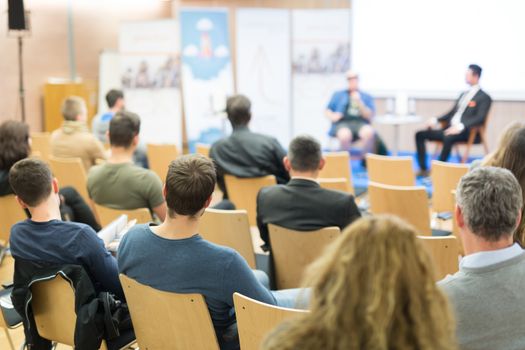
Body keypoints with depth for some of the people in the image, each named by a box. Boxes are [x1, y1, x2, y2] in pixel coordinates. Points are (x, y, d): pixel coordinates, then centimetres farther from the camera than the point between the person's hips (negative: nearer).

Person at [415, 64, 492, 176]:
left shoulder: (484, 98, -2)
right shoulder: (463, 94, 23)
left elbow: (480, 118, -15)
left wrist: (460, 126, -30)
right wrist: (436, 120, 8)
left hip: (466, 132, -8)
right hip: (449, 128, 8)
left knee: (448, 138, -41)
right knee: (420, 134, -6)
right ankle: (423, 169, -10)